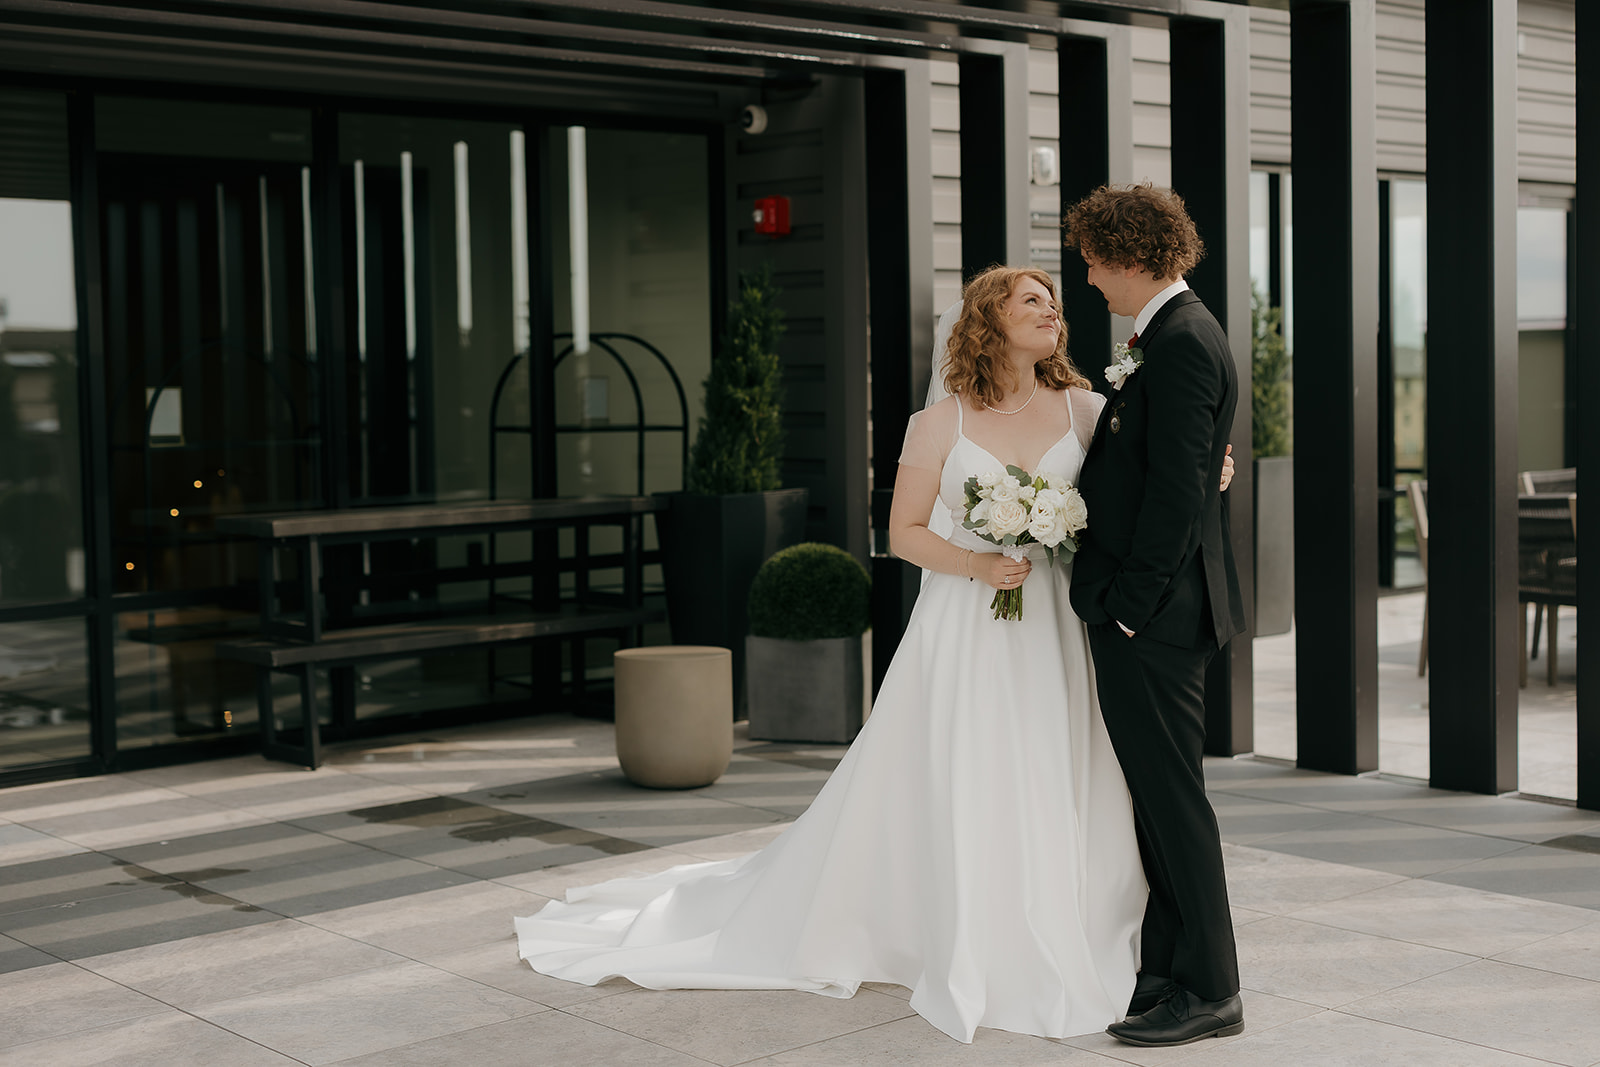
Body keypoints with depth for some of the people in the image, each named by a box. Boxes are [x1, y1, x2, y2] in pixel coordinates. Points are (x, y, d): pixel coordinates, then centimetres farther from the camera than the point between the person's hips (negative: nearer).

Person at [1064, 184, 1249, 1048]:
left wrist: (1132, 605, -19)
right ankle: (1167, 971, 24)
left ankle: (1208, 992, 5)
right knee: (1156, 794, 15)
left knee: (1170, 794, -4)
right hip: (1137, 609, 10)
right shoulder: (1172, 336, 16)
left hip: (1154, 614, -10)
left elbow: (1176, 489, -21)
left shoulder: (1181, 343, -16)